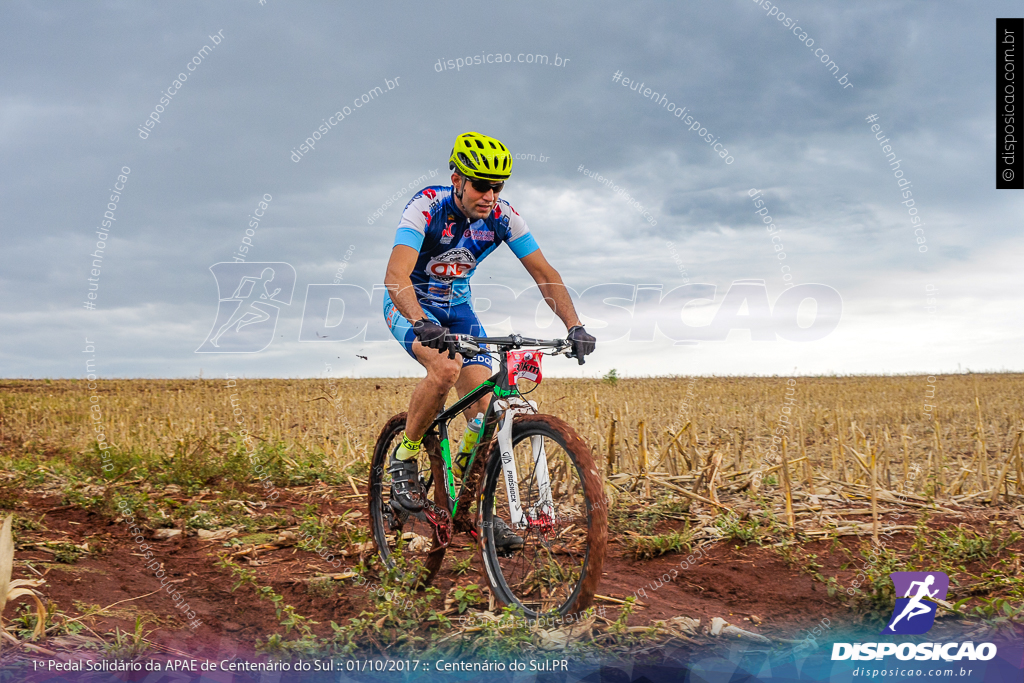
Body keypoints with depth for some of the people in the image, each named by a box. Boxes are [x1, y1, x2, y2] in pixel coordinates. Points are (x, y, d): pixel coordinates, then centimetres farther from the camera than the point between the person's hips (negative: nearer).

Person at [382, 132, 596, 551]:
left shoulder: (502, 217, -16)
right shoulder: (426, 207, -29)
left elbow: (544, 273, -15)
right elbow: (396, 276, -41)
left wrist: (574, 326, -29)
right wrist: (422, 324, -59)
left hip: (456, 305, 5)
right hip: (409, 305, -4)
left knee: (484, 405, -9)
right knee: (446, 368, -34)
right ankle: (404, 457, -11)